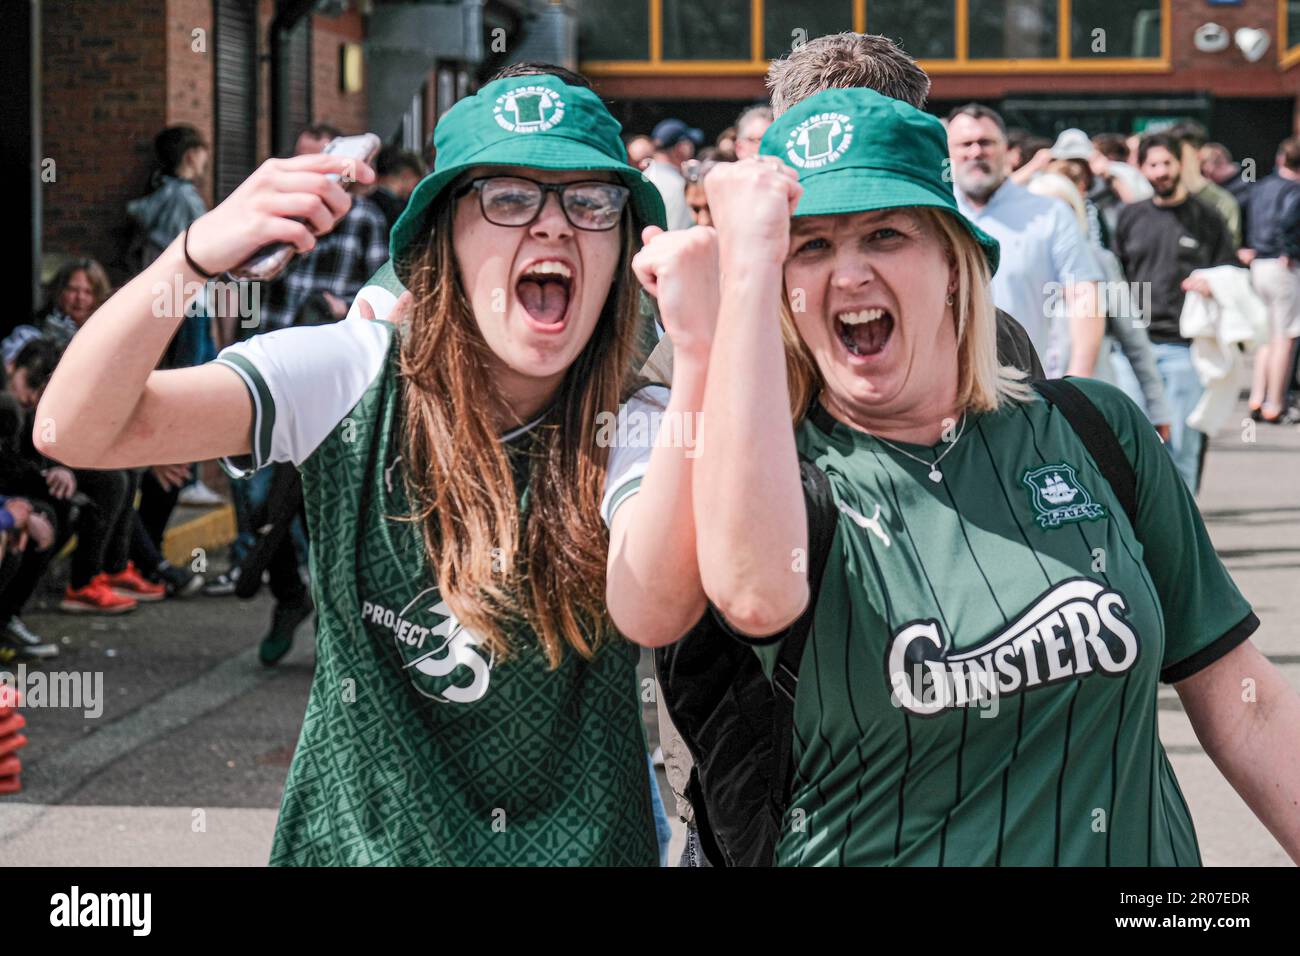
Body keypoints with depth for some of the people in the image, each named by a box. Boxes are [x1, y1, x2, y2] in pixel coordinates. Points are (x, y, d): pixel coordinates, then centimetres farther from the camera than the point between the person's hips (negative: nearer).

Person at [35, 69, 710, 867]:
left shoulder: (633, 433, -13)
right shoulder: (355, 376, -10)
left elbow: (655, 611, -35)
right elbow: (79, 430, -20)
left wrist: (701, 348, -44)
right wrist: (196, 255, -37)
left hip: (576, 842, -1)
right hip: (355, 833, 1)